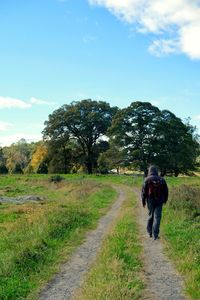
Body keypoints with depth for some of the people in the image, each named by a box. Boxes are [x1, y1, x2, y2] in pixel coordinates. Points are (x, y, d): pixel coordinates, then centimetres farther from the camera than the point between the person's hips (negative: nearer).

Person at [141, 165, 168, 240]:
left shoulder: (147, 180, -5)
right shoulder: (162, 180, 2)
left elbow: (144, 191, -5)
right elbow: (166, 191, 9)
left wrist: (143, 201, 5)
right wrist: (165, 200, 22)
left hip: (150, 201, 0)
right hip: (159, 201, 0)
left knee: (150, 216, 16)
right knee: (157, 217, 1)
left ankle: (150, 232, 25)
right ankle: (155, 235, -4)